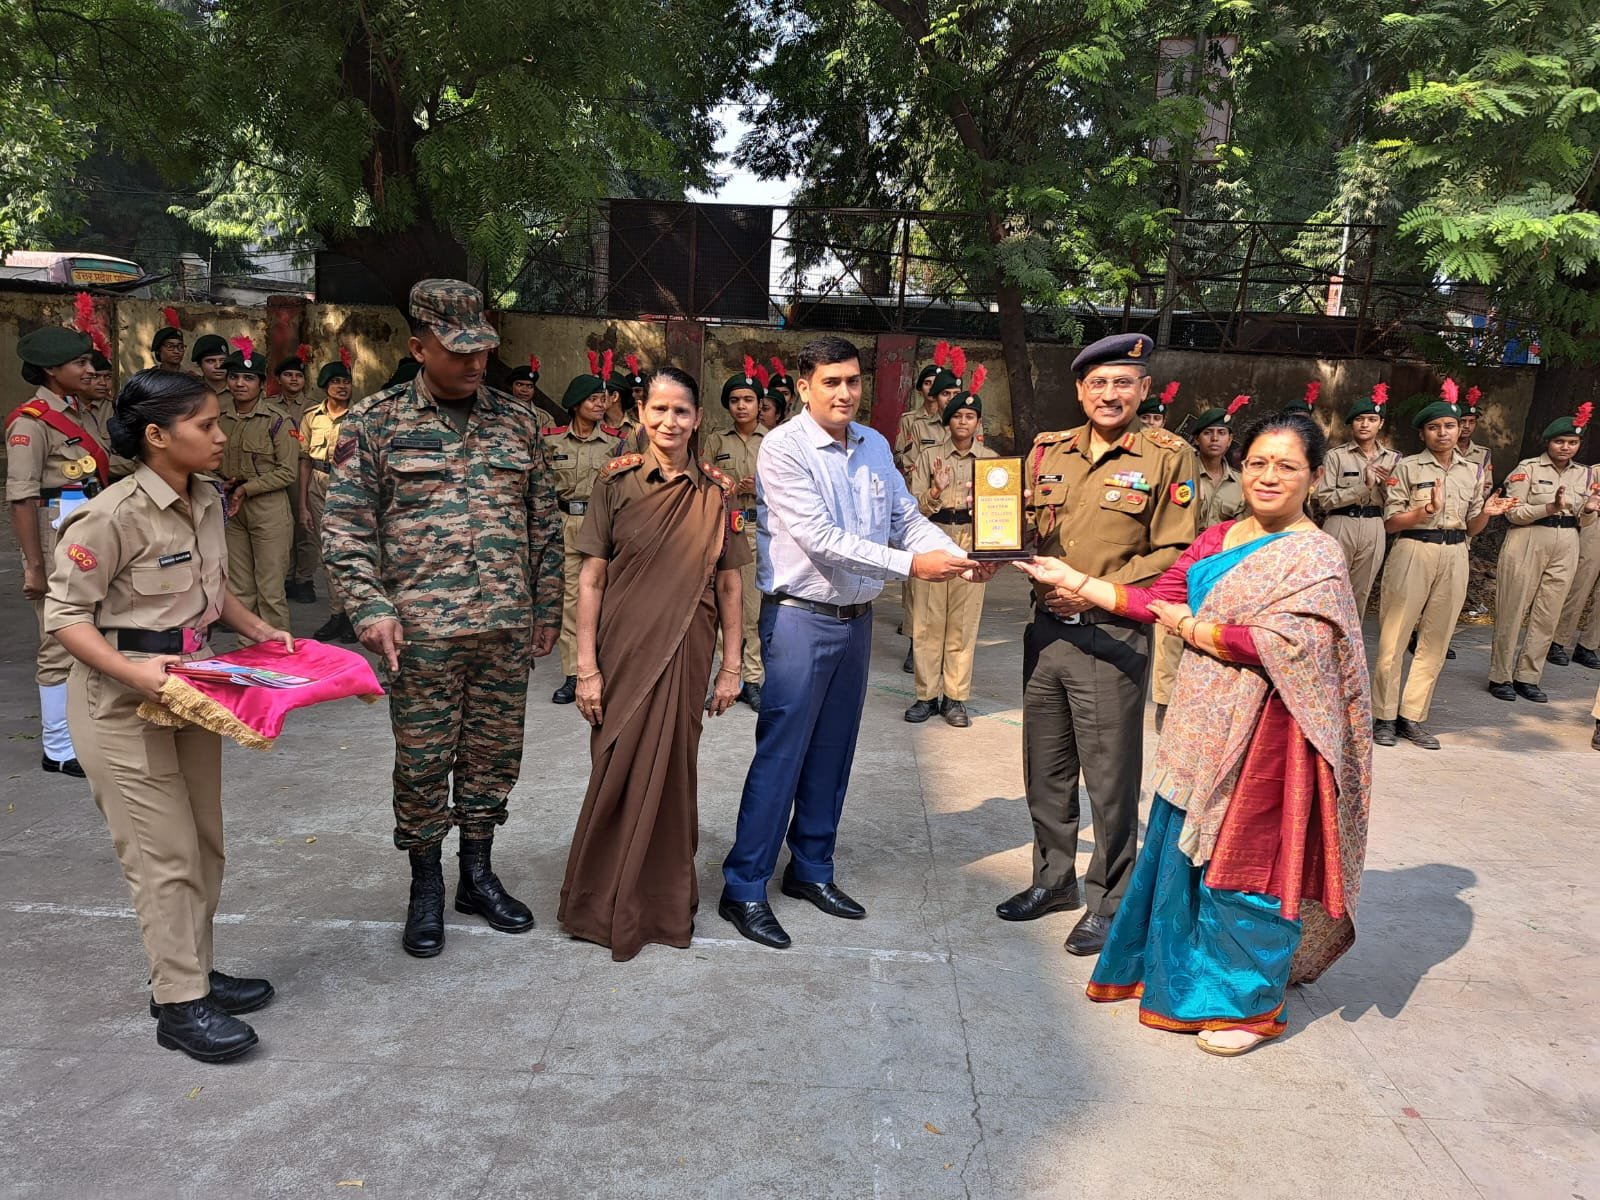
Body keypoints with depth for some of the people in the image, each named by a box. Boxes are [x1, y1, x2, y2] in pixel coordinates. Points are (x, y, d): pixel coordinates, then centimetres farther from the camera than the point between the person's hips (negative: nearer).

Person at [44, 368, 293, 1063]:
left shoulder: (205, 502, 3)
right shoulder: (112, 516, -21)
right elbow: (65, 614, -16)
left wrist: (257, 629, 3)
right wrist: (134, 670, -28)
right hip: (123, 701, -8)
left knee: (203, 843, 15)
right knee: (164, 854, -1)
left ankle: (190, 972, 31)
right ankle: (180, 1005, 12)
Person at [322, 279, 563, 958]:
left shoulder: (517, 420, 8)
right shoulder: (375, 422, -1)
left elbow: (544, 520, 12)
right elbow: (345, 526, -2)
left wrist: (546, 608, 10)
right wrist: (369, 608, -13)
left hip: (507, 624, 3)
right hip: (421, 627, -3)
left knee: (494, 752, 12)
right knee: (423, 761, 6)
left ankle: (478, 873, 29)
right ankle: (426, 886, 24)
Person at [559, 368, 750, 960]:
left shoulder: (717, 493, 0)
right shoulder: (617, 482, -3)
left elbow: (728, 586, 4)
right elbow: (591, 579, -3)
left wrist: (731, 668, 3)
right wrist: (586, 667, -6)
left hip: (685, 654, 1)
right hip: (624, 650, -1)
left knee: (671, 770, 9)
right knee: (617, 772, 7)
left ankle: (664, 900, 30)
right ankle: (606, 904, 27)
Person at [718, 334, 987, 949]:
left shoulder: (874, 445, 8)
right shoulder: (783, 447, -13)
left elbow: (908, 518, 8)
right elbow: (821, 539, -22)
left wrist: (960, 556, -11)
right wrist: (910, 564, -26)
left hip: (856, 618, 7)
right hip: (800, 617, -6)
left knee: (833, 752, 14)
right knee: (781, 754, -4)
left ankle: (810, 868, 29)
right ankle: (743, 888, 6)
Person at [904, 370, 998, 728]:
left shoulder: (990, 458, 8)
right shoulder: (929, 456, 4)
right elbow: (915, 507, -1)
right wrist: (936, 491, -19)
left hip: (971, 544, 1)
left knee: (963, 624, 2)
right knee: (928, 621, 1)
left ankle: (955, 698, 10)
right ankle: (927, 695, 11)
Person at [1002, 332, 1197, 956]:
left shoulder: (1167, 456, -4)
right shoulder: (1048, 450, 10)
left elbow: (1172, 553, -8)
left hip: (1112, 636, -5)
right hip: (1046, 627, 5)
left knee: (1110, 778, 2)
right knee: (1045, 768, 15)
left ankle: (1109, 902, 18)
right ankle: (1054, 879, 32)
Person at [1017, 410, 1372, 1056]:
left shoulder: (1313, 556, -11)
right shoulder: (1217, 538, 10)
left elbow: (1283, 642, -23)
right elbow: (1157, 600, 11)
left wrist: (1192, 628, -13)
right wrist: (1072, 579, 8)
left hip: (1259, 734, -7)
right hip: (1202, 726, 7)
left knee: (1242, 857, 4)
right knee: (1182, 846, 15)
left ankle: (1250, 1005, 23)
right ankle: (1177, 973, 36)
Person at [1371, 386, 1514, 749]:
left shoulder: (1472, 472, 12)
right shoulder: (1408, 467, -2)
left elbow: (1471, 528, 15)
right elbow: (1390, 523, -6)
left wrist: (1486, 513, -6)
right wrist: (1427, 510, -21)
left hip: (1454, 557, 4)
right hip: (1413, 553, -4)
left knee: (1436, 641, 6)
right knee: (1394, 638, -4)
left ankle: (1412, 716, 15)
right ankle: (1385, 716, 7)